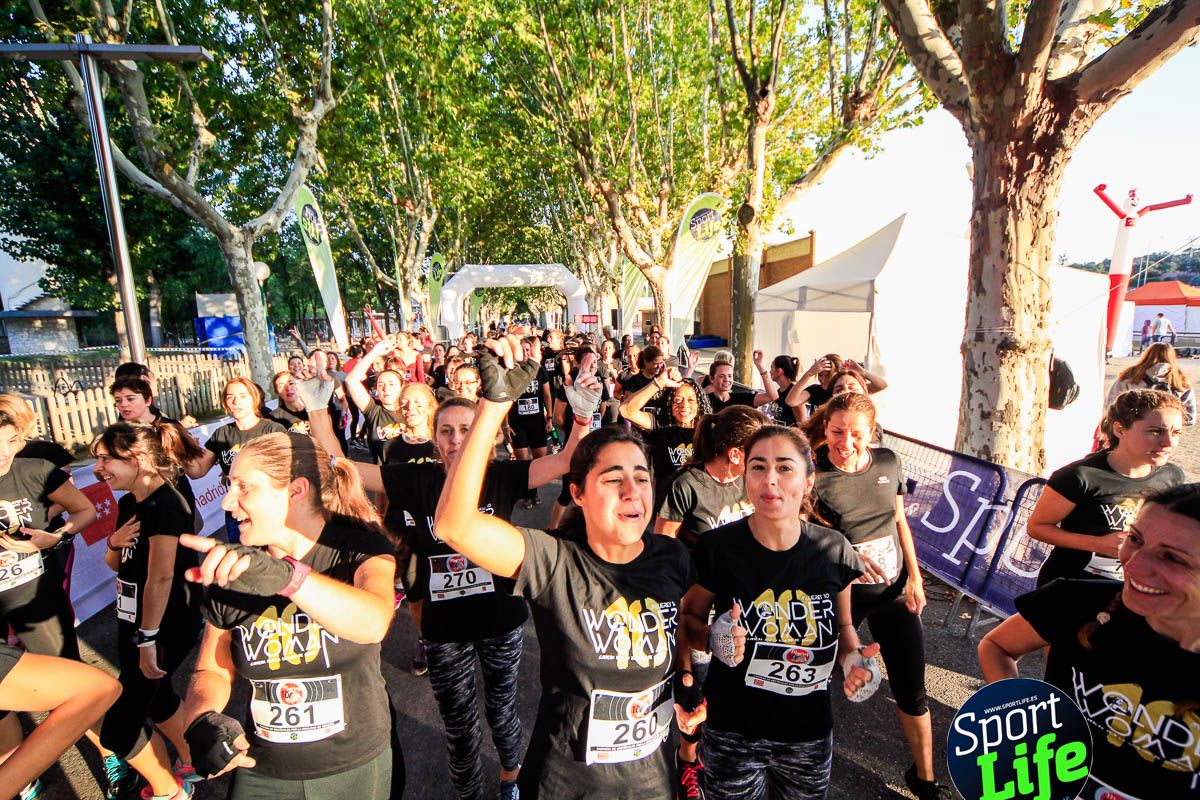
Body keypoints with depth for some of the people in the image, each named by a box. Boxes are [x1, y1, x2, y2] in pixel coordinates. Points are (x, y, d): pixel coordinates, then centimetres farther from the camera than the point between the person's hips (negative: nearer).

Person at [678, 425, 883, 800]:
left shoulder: (834, 550, -10)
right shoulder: (716, 548, -18)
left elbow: (842, 625, 8)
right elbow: (687, 619, -3)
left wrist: (854, 656, -12)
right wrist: (714, 638, -23)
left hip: (810, 735, 3)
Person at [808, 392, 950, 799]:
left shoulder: (888, 462, -4)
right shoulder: (813, 476, -19)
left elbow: (899, 520, 7)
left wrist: (915, 577, 4)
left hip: (894, 590, 4)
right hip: (841, 594, -4)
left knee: (912, 692, 15)